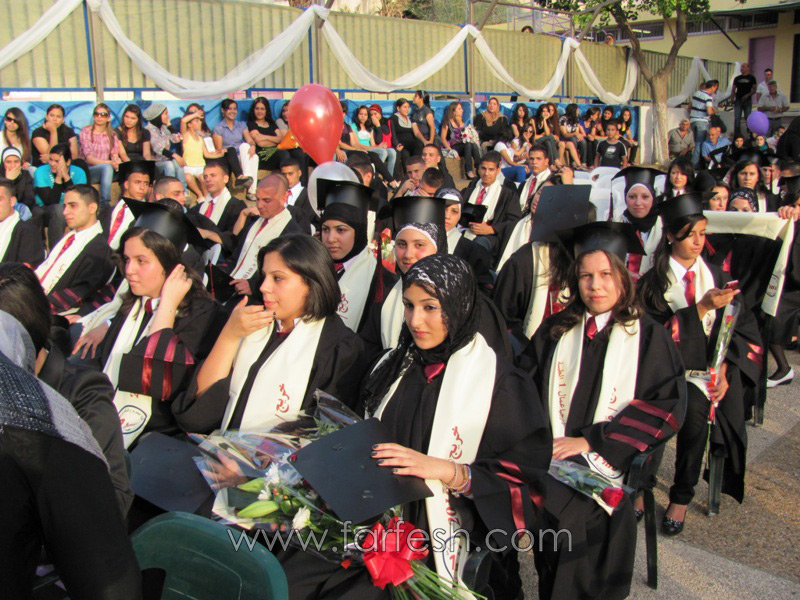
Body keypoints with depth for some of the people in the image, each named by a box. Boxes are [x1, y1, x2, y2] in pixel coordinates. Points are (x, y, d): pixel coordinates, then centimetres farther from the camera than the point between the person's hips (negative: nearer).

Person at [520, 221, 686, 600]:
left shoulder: (649, 336, 5)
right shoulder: (555, 331, 13)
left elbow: (667, 405, -4)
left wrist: (591, 442, -11)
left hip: (605, 464, -4)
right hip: (550, 456, 4)